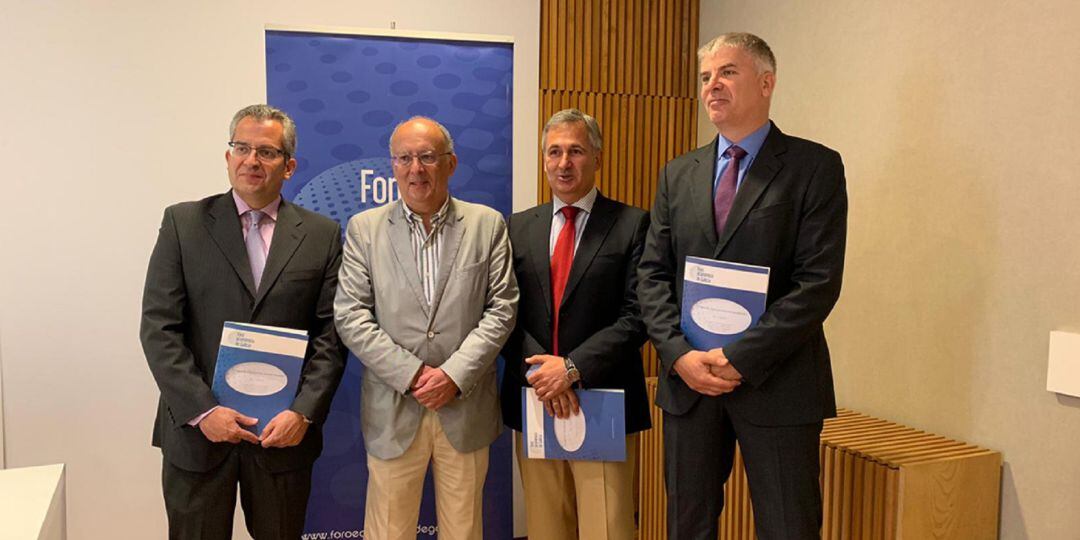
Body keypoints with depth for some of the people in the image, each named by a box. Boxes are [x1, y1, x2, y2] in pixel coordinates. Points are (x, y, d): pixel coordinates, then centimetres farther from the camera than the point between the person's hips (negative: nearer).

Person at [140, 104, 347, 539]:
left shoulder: (321, 235, 3)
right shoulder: (183, 223, 1)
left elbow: (330, 335, -1)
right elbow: (159, 328, -4)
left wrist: (304, 412, -12)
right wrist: (202, 411, -12)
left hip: (285, 431, 1)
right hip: (197, 428, 0)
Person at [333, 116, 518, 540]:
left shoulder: (487, 224, 4)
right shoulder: (364, 228, 3)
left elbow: (501, 308, -1)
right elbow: (350, 317, -3)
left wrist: (455, 375, -11)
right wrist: (412, 375, -11)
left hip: (467, 410, 1)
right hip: (393, 411, 0)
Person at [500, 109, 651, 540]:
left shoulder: (632, 225, 0)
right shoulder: (518, 227, 11)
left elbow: (637, 315, -8)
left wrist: (573, 367, -16)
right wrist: (540, 371, -9)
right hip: (533, 402, 3)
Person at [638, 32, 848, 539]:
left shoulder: (815, 167, -4)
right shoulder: (677, 174, 10)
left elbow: (819, 281, -12)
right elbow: (653, 273, 6)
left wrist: (740, 357, -16)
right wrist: (679, 354, -9)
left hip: (775, 381, -4)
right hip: (687, 379, 4)